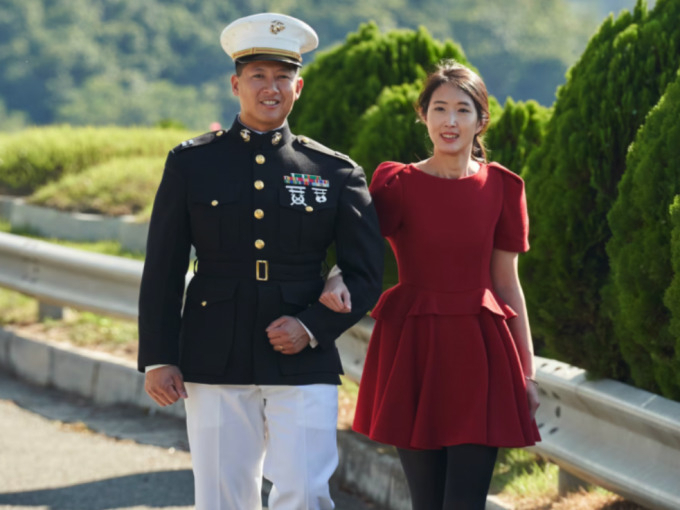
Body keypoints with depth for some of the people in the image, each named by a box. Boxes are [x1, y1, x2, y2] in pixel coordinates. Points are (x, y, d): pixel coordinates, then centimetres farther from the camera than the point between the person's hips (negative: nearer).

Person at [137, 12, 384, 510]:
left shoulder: (336, 173, 6)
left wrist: (313, 326, -10)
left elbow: (365, 275, 6)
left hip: (304, 365, 0)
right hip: (216, 367, 0)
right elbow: (162, 270, 6)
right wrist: (158, 357, -1)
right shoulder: (192, 163, 7)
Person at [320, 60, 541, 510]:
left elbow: (507, 283, 10)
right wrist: (337, 282, -30)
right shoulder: (398, 183, 2)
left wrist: (527, 371, 9)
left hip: (479, 353, 1)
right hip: (414, 351, -1)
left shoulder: (501, 187, 6)